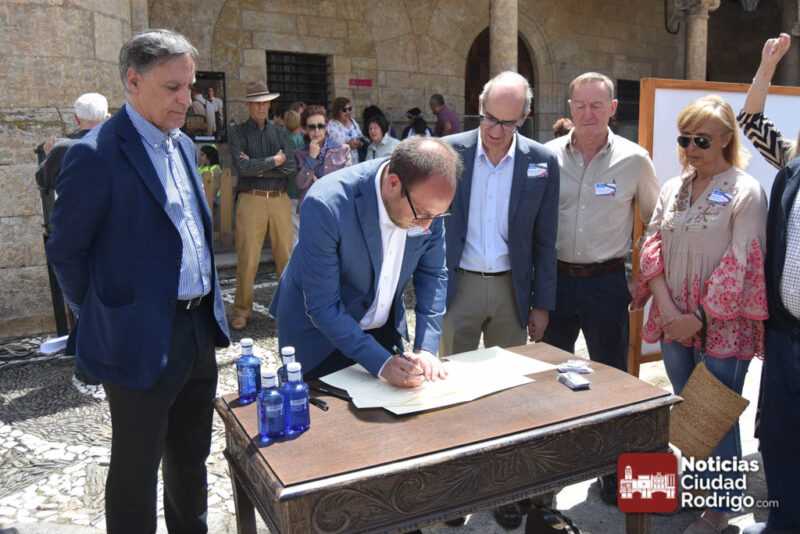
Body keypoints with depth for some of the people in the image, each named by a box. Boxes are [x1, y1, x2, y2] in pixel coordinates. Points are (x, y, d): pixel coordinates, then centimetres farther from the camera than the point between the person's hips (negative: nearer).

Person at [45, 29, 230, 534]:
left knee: (191, 459, 22)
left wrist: (209, 308, 14)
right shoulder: (96, 154, -15)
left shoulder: (183, 145, 9)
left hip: (199, 329, 7)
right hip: (143, 340, -7)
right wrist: (105, 319, -1)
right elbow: (65, 251, -9)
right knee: (137, 470, 11)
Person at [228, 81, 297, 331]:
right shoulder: (238, 132, 4)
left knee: (286, 255, 5)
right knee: (247, 258, -1)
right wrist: (273, 161, -4)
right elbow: (242, 167, -11)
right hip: (251, 200, -3)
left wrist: (257, 166, -7)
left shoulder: (280, 132, 13)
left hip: (280, 199, 3)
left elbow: (291, 168, 0)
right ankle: (241, 310, 10)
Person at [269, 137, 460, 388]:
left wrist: (426, 348, -13)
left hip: (384, 329, 5)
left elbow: (433, 274, -5)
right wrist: (381, 362, -29)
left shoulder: (428, 200, -18)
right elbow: (322, 306, -27)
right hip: (321, 334, -4)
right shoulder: (326, 205, -32)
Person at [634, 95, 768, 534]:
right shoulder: (672, 189, 7)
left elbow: (740, 264, -13)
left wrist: (701, 318, -15)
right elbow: (653, 247, 3)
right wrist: (667, 308, -9)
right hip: (674, 322, 5)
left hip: (722, 326, -5)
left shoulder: (746, 192, -8)